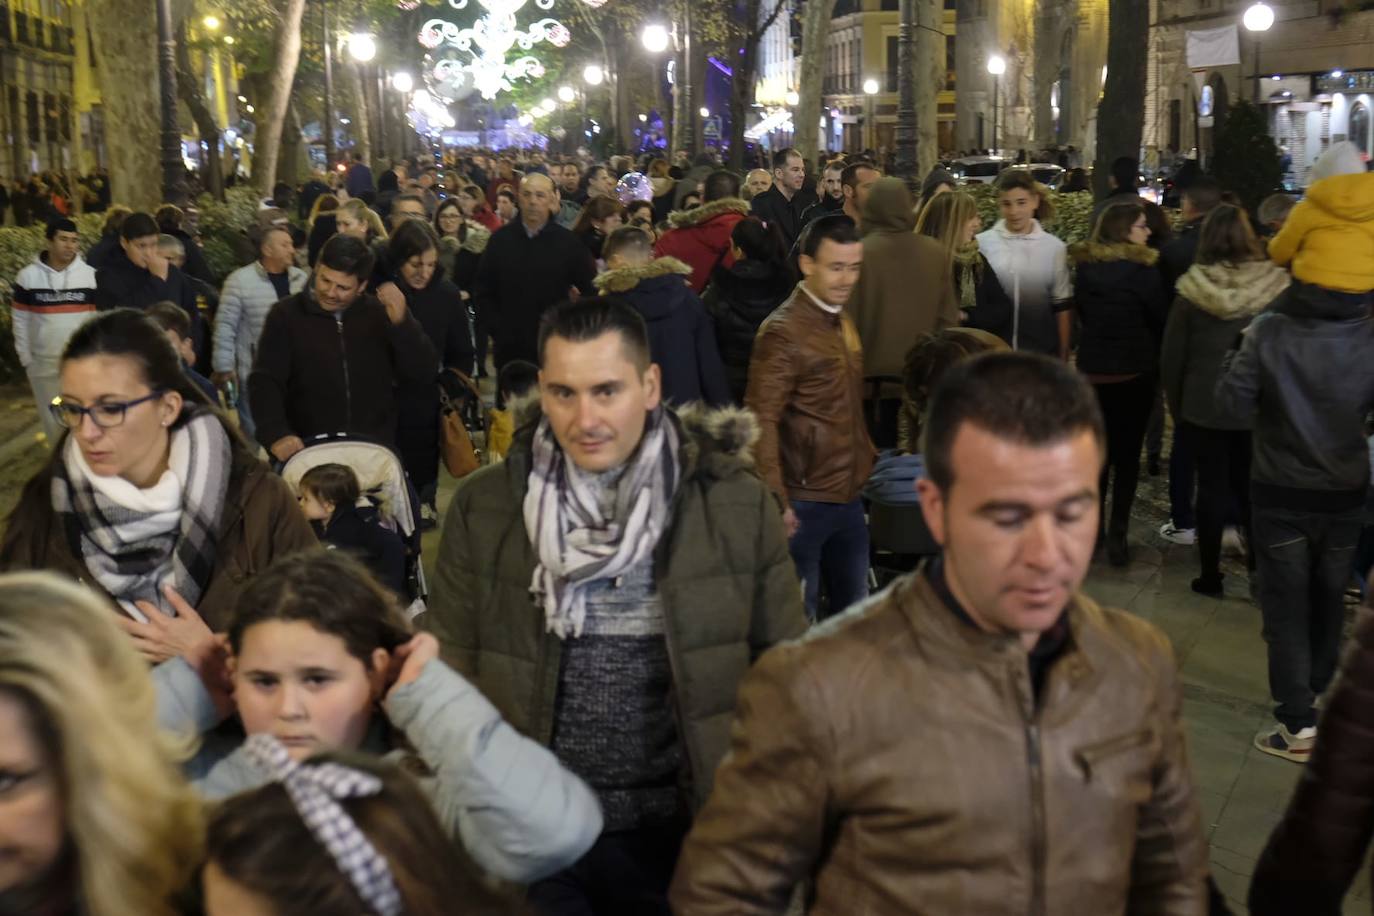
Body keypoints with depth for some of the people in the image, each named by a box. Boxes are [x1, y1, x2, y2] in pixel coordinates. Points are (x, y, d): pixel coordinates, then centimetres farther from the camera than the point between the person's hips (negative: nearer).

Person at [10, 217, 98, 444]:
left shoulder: (90, 275, -4)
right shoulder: (28, 276, -3)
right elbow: (20, 321, 2)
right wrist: (25, 359, 0)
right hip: (43, 364, 1)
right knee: (52, 419, 13)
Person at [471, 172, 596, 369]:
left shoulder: (568, 242, -2)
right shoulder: (501, 239, 3)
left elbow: (592, 290, 2)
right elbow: (482, 291, 7)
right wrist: (497, 329, -2)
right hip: (510, 348, 2)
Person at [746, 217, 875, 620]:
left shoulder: (843, 323, 12)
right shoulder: (783, 331, -14)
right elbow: (762, 421, -18)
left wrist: (864, 463, 10)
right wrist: (775, 500, -23)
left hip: (849, 499, 8)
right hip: (804, 502, -8)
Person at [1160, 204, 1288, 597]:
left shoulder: (1192, 290, -9)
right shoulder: (1277, 286, -9)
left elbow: (1171, 357, -3)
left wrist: (1177, 408, 8)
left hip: (1204, 406, -1)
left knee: (1212, 487, 8)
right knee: (1253, 488, 14)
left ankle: (1210, 575, 15)